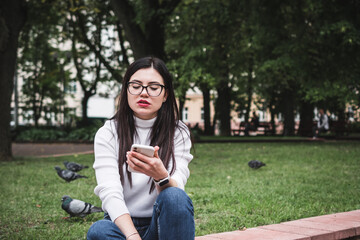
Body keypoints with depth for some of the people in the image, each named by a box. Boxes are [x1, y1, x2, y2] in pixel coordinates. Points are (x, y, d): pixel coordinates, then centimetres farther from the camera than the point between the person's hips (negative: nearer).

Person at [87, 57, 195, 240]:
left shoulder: (178, 133, 0)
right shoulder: (108, 133, -3)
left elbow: (175, 193, -14)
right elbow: (110, 192, -16)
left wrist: (161, 176, -38)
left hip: (162, 225, 1)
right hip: (121, 224, 0)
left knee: (175, 197, -32)